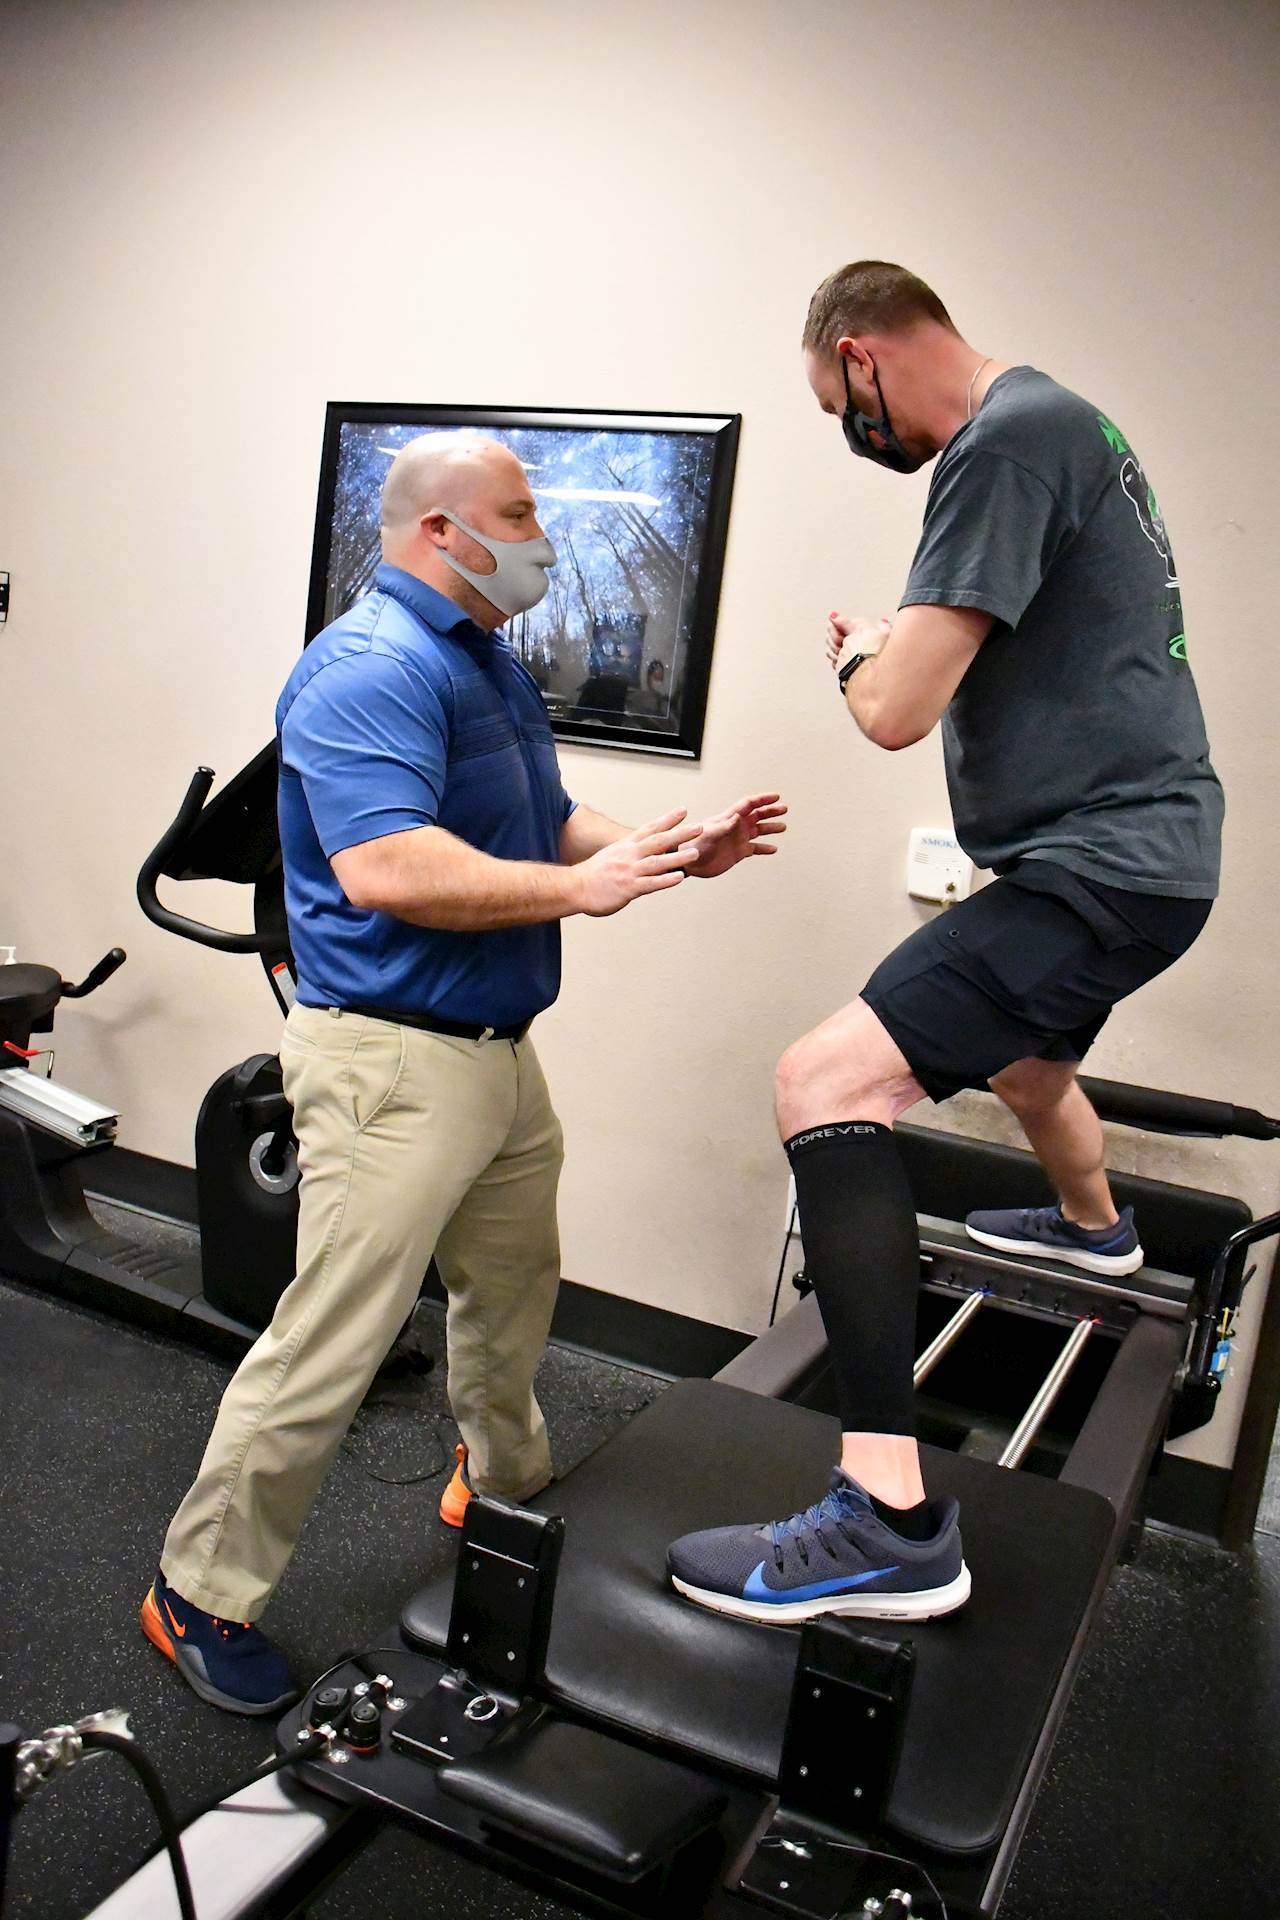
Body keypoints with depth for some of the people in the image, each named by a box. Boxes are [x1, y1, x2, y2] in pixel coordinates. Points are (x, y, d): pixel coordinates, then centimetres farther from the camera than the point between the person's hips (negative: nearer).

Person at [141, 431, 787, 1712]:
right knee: (329, 1348, -1)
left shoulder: (493, 663, 15)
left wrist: (673, 852, 2)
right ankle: (201, 1594, 19)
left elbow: (549, 827, 17)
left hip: (499, 1052, 10)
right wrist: (582, 888, -26)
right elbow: (384, 869, -30)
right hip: (393, 1062, -10)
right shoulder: (371, 667, -18)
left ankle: (504, 1488, 48)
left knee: (512, 1293, 24)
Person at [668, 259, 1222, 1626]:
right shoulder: (1056, 422, 16)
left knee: (827, 1083, -23)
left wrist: (857, 656, 0)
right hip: (1126, 846, 11)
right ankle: (1092, 1226, 67)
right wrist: (898, 649, 23)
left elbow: (896, 709, -21)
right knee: (1020, 1058, 36)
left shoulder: (1004, 440, -16)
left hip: (1103, 865, -11)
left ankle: (889, 1523, -23)